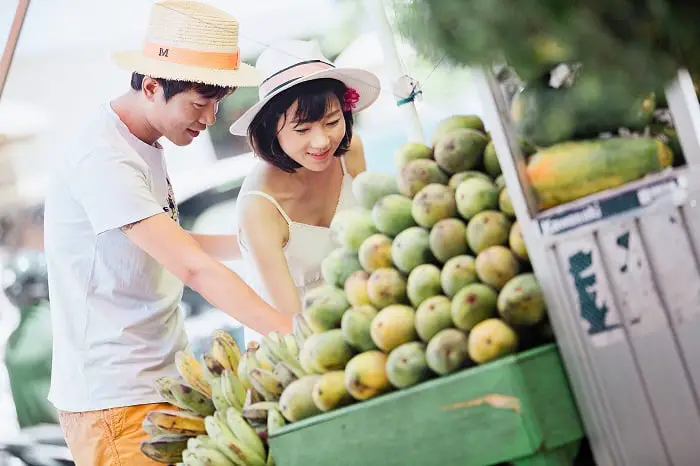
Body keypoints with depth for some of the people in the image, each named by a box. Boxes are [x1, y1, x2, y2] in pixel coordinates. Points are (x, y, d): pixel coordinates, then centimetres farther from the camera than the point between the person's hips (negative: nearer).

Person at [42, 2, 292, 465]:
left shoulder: (146, 146, 10)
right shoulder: (103, 161, -20)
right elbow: (193, 269, -27)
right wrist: (295, 335, -31)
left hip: (163, 382, 9)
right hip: (116, 400, -9)